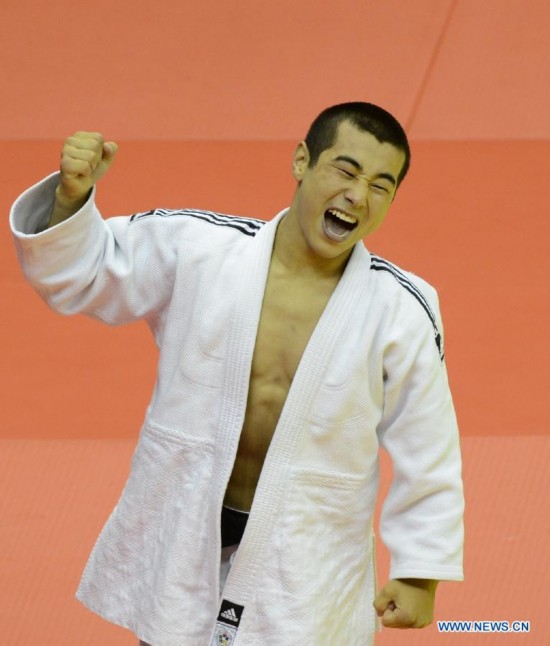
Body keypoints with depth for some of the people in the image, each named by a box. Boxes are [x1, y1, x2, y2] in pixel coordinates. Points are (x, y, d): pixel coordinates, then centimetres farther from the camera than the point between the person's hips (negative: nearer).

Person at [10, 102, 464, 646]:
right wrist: (72, 194, -22)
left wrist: (420, 572, -3)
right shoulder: (194, 248, -10)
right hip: (179, 543, 2)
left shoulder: (401, 313, -12)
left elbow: (427, 454, -4)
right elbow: (77, 273, -2)